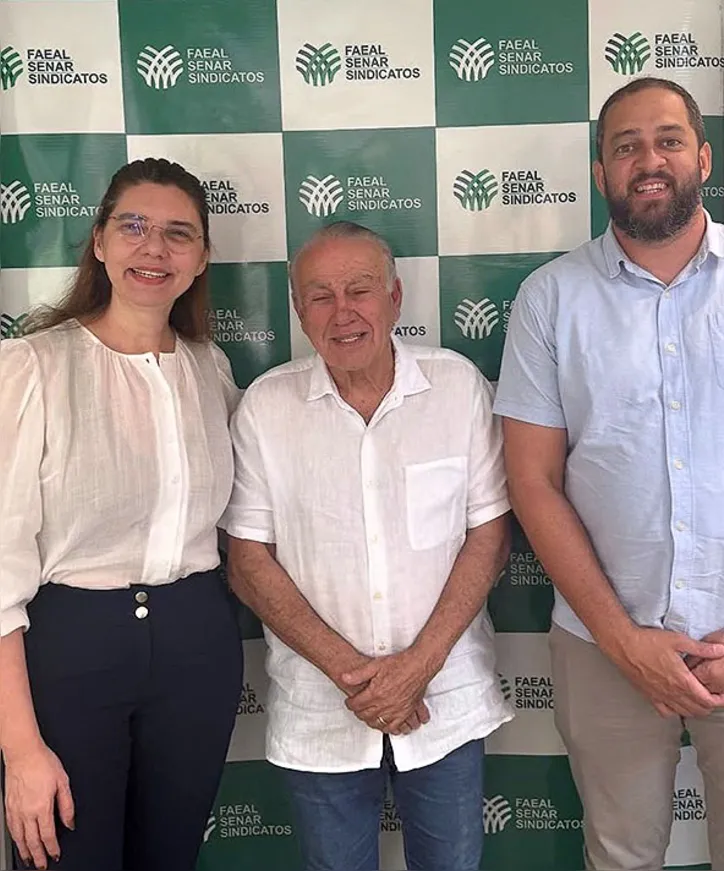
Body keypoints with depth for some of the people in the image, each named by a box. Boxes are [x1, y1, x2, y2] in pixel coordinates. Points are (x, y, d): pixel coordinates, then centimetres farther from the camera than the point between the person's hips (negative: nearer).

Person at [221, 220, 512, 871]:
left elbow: (488, 535, -3)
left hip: (447, 701, 1)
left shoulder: (459, 385, -5)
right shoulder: (265, 407, -6)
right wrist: (348, 669, -12)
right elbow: (249, 563, -4)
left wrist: (418, 665, -12)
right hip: (317, 713, 0)